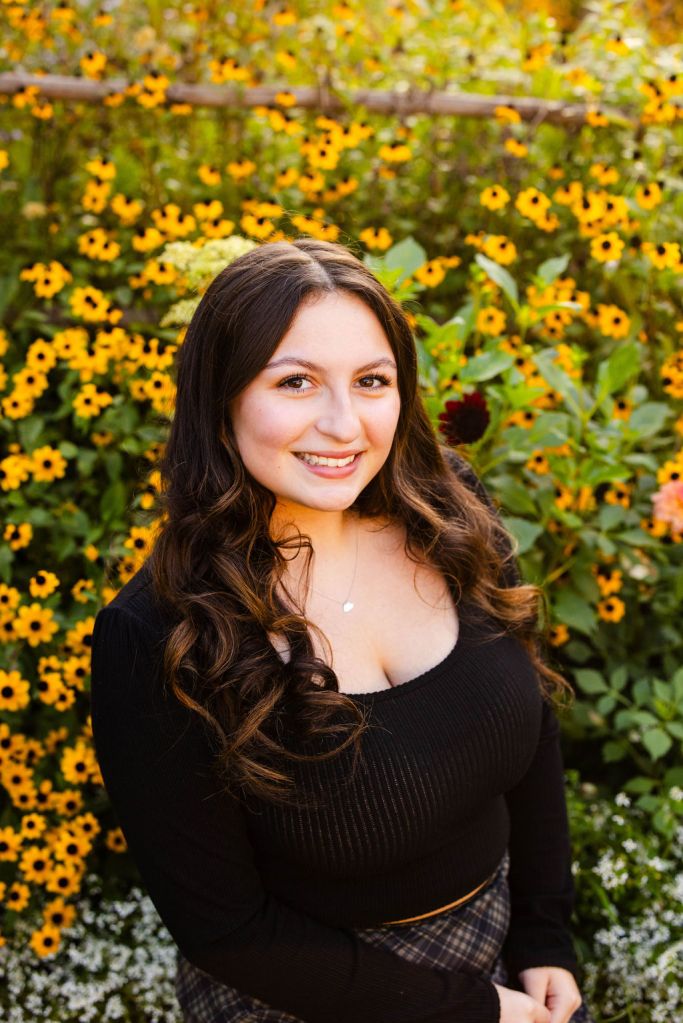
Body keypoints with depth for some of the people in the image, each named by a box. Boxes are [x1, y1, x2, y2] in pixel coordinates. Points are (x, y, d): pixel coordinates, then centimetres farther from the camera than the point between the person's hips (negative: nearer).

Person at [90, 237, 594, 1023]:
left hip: (500, 935, 4)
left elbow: (532, 719, -1)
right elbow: (221, 927, -19)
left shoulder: (450, 516, -14)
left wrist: (546, 937, -1)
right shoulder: (155, 641, -26)